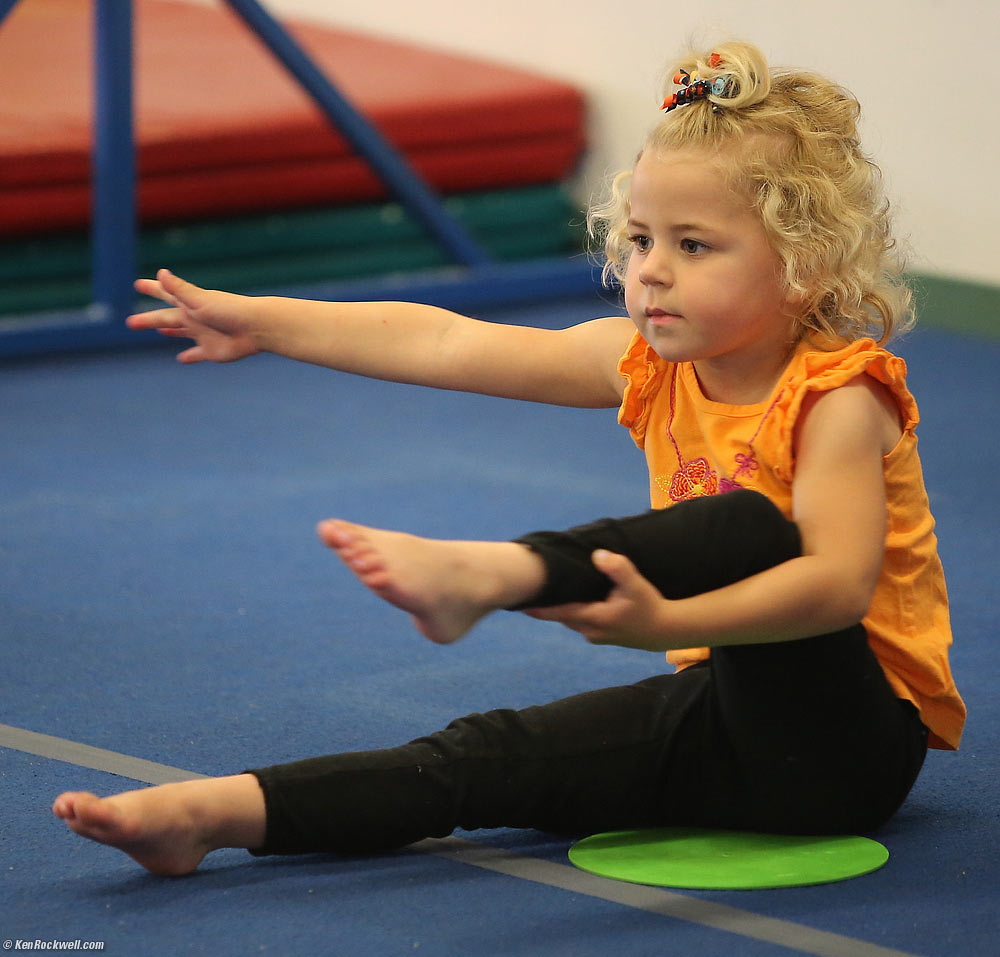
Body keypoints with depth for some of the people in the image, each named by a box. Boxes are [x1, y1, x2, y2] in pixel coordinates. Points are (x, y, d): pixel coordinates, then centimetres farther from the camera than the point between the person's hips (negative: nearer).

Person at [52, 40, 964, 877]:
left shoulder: (837, 398, -17)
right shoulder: (654, 362, 4)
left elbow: (839, 583, -32)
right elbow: (449, 344, 1)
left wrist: (665, 623, -44)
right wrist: (264, 323, -1)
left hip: (853, 741, -7)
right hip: (730, 709, 7)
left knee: (749, 525, -32)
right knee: (497, 754, -10)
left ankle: (485, 573, -43)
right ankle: (225, 811, -22)